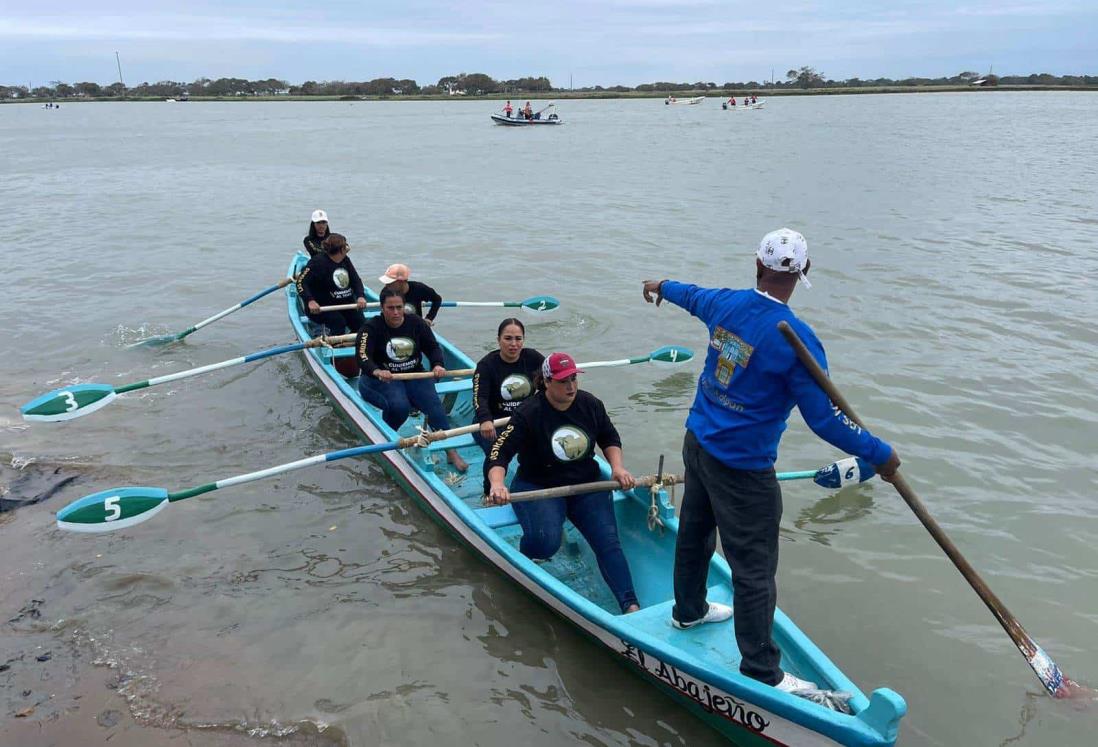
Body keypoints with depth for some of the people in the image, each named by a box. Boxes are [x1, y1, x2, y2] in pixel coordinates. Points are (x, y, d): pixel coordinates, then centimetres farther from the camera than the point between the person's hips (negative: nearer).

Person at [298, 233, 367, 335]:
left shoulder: (345, 260, 8)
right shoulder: (318, 262, -14)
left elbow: (356, 280, 4)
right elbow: (301, 282, -20)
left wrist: (361, 296, -18)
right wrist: (310, 301, -38)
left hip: (344, 303, 7)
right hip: (319, 308, -7)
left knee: (361, 324, -9)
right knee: (338, 322, -31)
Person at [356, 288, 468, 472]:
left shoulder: (416, 323, 2)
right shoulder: (371, 328, -10)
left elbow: (432, 347, 2)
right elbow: (363, 356, -24)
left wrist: (437, 365, -21)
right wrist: (377, 371, -46)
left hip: (414, 376, 3)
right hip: (382, 378, -3)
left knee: (434, 405, -20)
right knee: (399, 406, -32)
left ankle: (452, 452, -19)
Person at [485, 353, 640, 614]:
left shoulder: (590, 404, 0)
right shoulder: (528, 414, -15)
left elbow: (610, 438, 16)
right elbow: (499, 453, -19)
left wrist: (617, 467, -1)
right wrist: (497, 484, -38)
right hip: (539, 487, -3)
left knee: (608, 542, -16)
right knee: (546, 543, -29)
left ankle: (630, 605, -20)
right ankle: (524, 560, 8)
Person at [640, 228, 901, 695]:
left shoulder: (725, 304, -4)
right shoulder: (795, 339, -25)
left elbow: (692, 295, 21)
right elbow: (824, 420, -22)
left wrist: (662, 286, 44)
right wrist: (879, 455, -10)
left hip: (698, 442, 8)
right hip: (742, 468, -8)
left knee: (695, 530, 26)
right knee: (754, 569, 4)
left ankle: (688, 610, 49)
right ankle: (761, 672, 16)